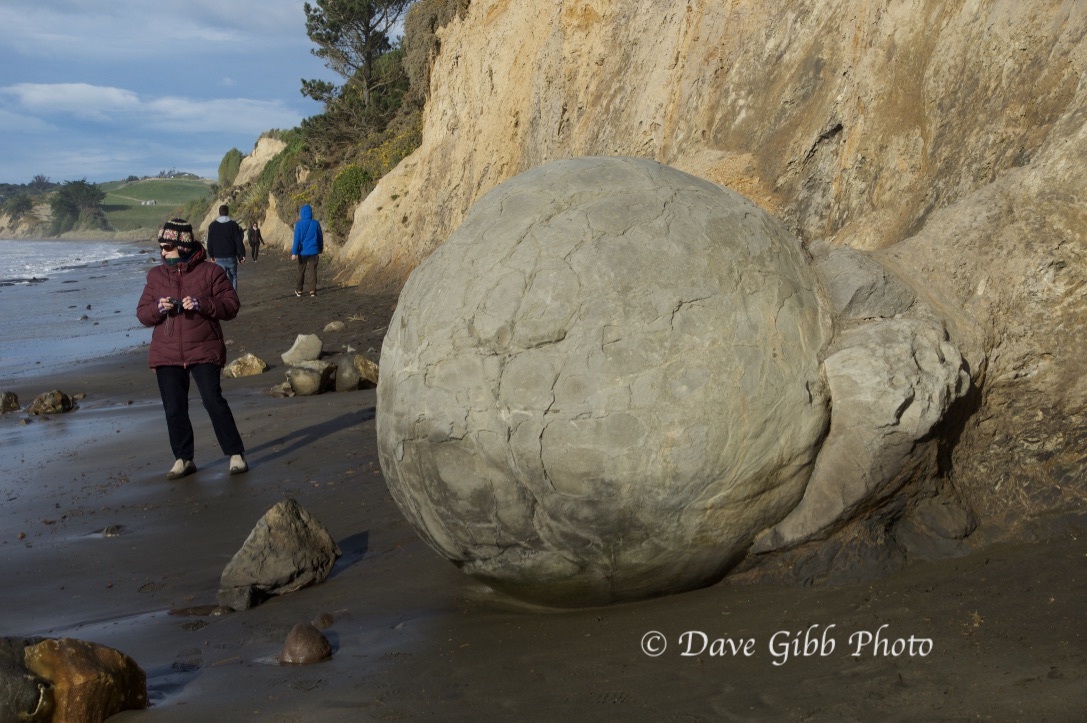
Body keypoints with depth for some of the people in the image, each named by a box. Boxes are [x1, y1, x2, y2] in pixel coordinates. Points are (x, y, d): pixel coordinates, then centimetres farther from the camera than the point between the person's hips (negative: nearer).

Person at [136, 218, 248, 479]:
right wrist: (158, 308, -14)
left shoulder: (210, 272, -2)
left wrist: (201, 304, -20)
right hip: (166, 354, 4)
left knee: (213, 402, -10)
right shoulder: (156, 276, 10)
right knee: (174, 409, 5)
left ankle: (236, 454, 1)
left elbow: (231, 305, -5)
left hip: (204, 351, -4)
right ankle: (183, 459, 18)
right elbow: (142, 313, 9)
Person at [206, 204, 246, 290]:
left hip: (219, 258, 1)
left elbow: (210, 242, 5)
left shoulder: (212, 225, 2)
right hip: (231, 257, -1)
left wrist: (212, 255, 14)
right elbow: (239, 241, -6)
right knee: (233, 277, 10)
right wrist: (241, 255, -1)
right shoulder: (233, 224, -4)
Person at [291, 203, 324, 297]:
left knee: (301, 271, 11)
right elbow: (320, 238, 6)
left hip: (302, 252, -1)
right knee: (313, 271, 3)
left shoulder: (299, 224, -9)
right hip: (313, 251, 1)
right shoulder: (316, 224, -1)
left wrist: (294, 253, -10)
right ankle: (312, 290, -2)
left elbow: (296, 239, -11)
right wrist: (320, 250, 19)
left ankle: (298, 290, 17)